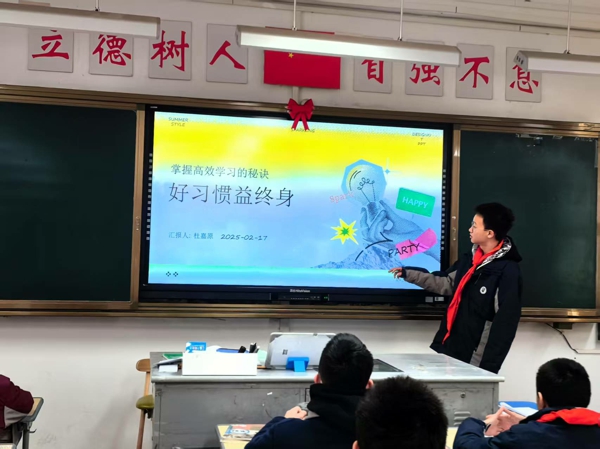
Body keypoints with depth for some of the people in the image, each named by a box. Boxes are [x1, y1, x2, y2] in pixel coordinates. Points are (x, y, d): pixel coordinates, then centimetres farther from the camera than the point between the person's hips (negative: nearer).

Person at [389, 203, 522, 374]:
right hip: (449, 349, 7)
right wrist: (408, 274, 18)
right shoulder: (470, 259, 7)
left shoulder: (508, 271, -15)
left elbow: (505, 324, -18)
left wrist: (488, 366, -21)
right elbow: (446, 284, 21)